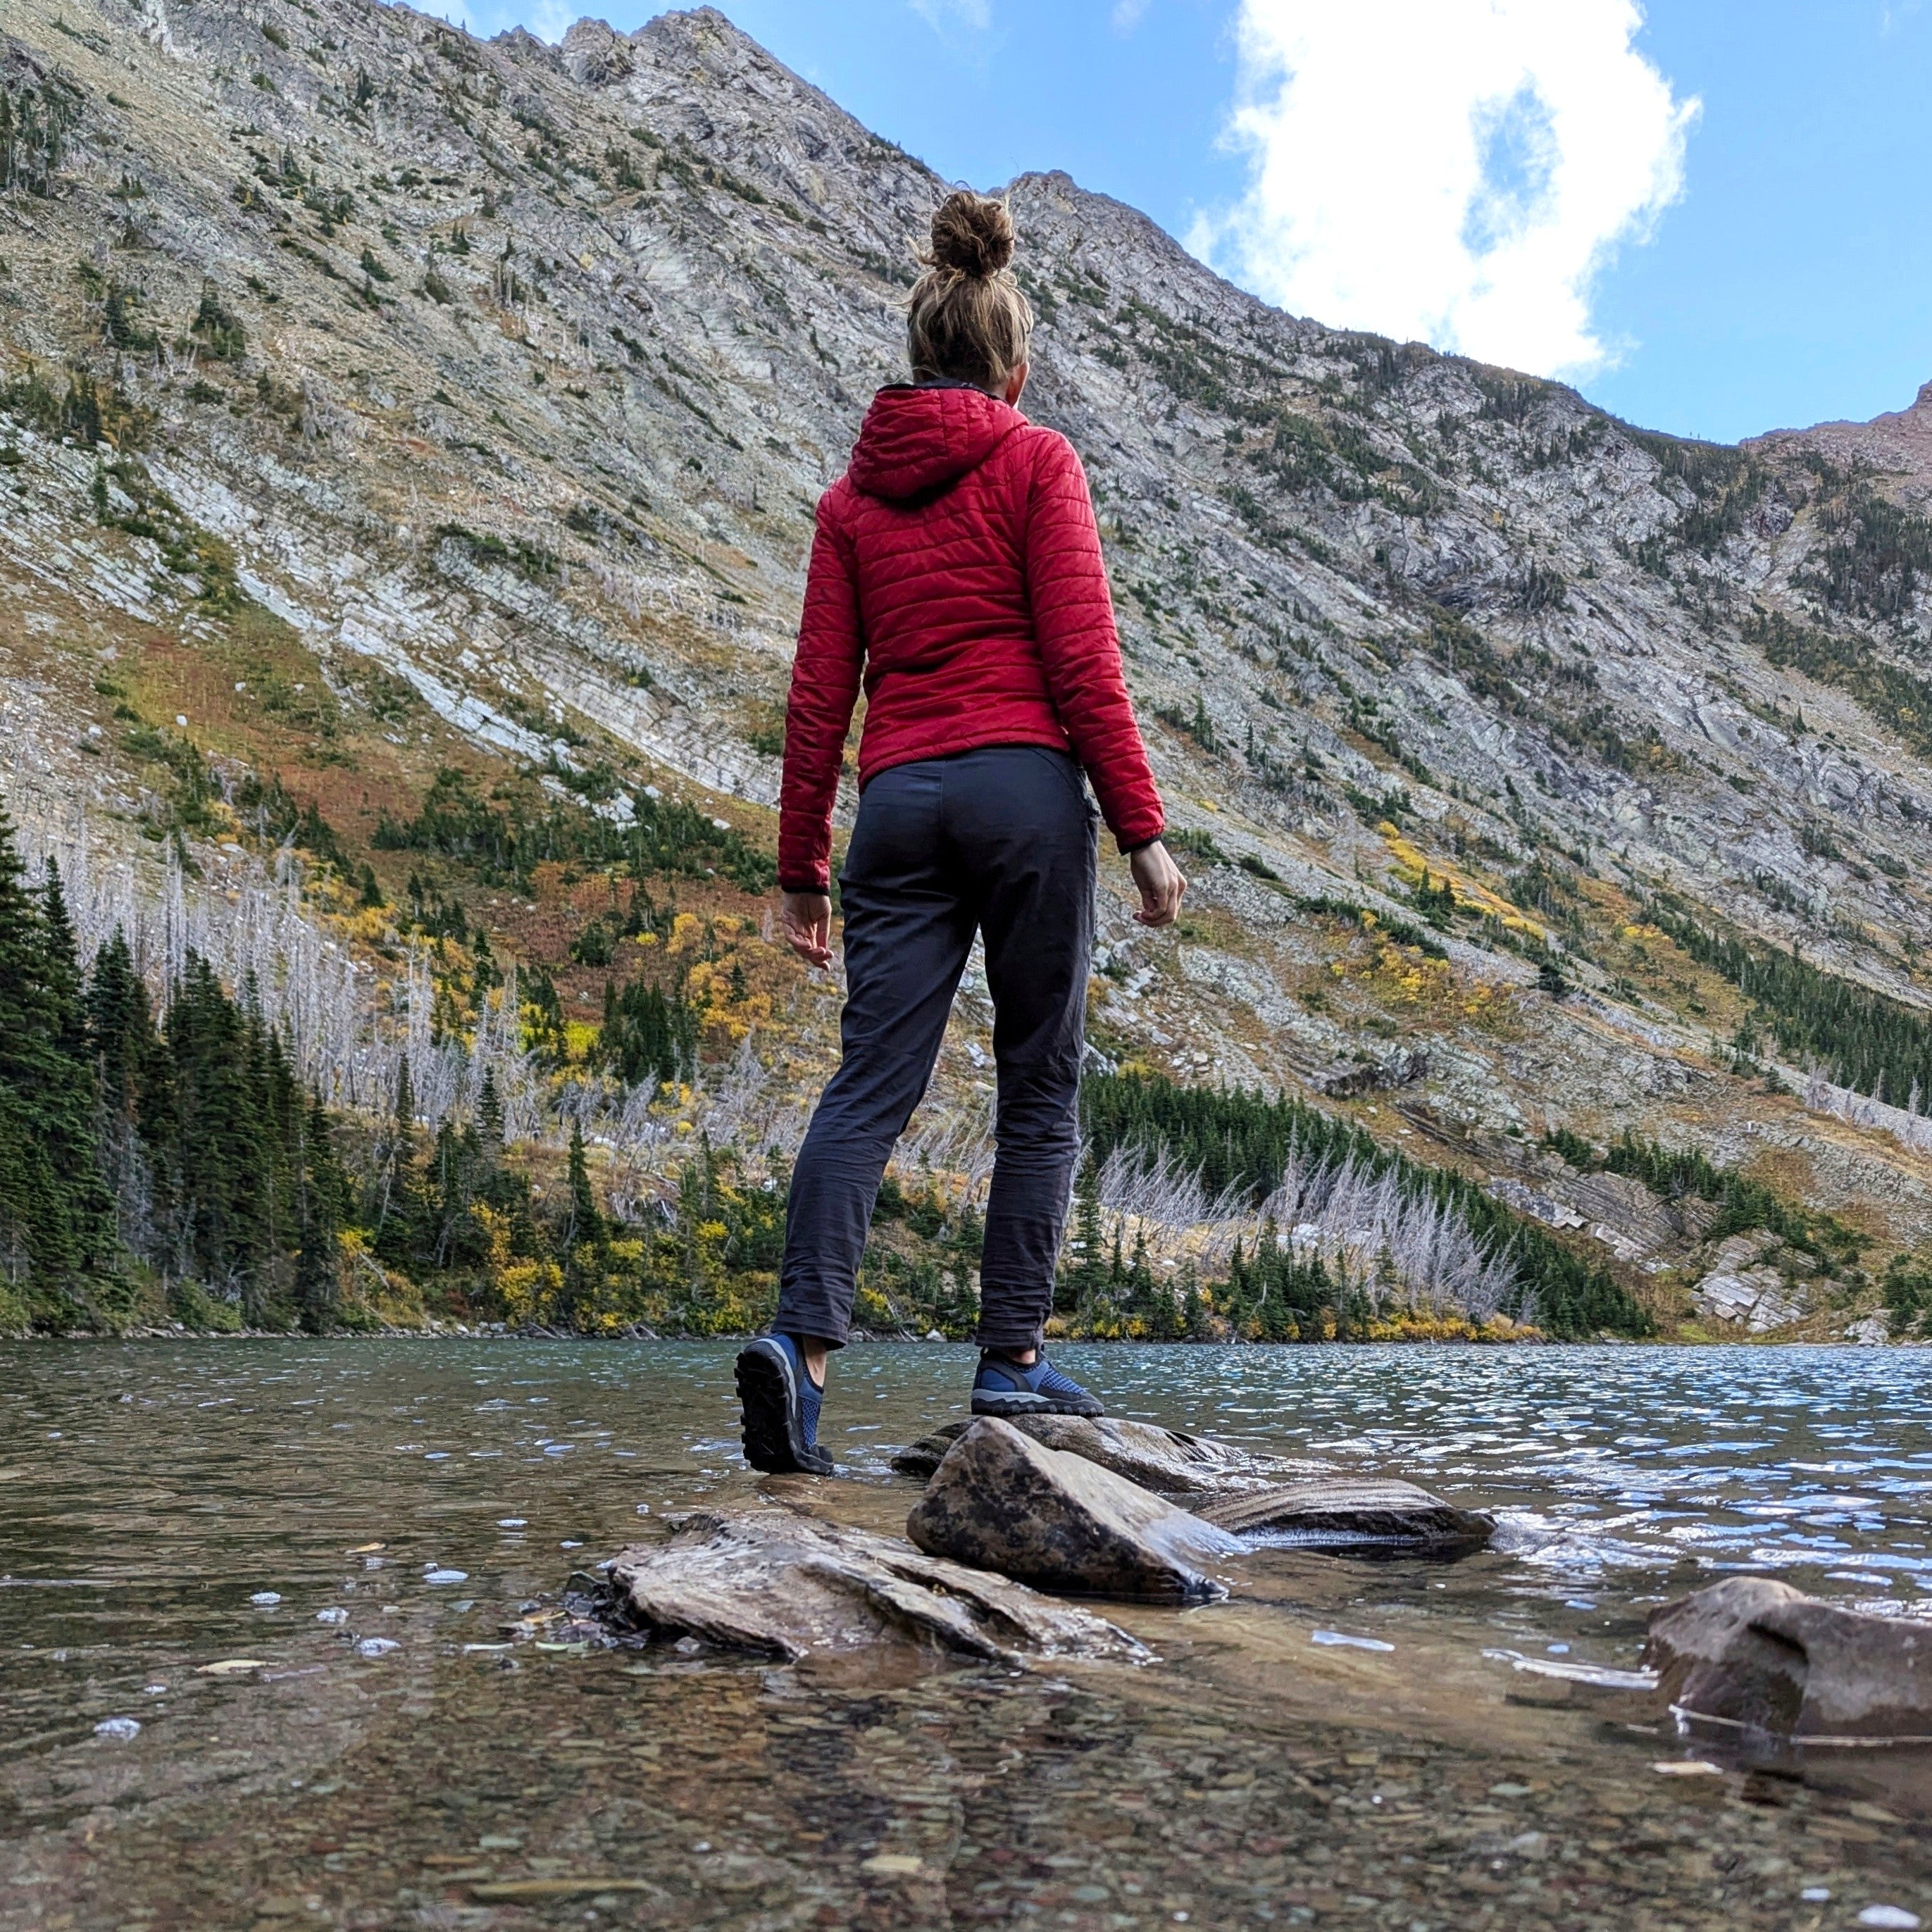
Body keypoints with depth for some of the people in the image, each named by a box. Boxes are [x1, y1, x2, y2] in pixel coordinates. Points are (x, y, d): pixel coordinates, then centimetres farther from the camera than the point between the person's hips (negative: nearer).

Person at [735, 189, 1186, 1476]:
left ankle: (803, 1339, -16)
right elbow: (1082, 660, -6)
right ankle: (1013, 1361, 8)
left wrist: (803, 866, 13)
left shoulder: (855, 492, 15)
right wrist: (1143, 829, -5)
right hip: (1026, 785, -3)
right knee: (1041, 1083, 6)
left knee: (872, 1085, 0)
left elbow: (819, 693, 10)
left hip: (901, 799, 4)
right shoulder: (1036, 462, 3)